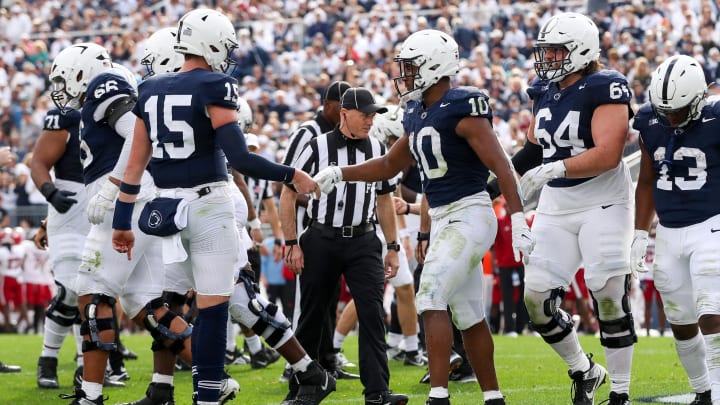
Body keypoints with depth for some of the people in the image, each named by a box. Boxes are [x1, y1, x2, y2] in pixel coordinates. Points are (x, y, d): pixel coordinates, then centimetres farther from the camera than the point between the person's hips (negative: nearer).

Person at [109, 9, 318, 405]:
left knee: (206, 303, 20)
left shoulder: (151, 91, 9)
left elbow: (135, 166, 11)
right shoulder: (214, 88, -10)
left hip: (168, 206, 7)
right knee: (213, 308, -2)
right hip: (208, 205, -7)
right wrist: (292, 176, -6)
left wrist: (122, 222, 16)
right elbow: (240, 158, -16)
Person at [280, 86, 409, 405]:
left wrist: (392, 247, 13)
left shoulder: (378, 151, 7)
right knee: (312, 316, 6)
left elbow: (384, 200, 17)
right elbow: (289, 194, -1)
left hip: (363, 241, 2)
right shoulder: (318, 148, -5)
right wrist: (291, 243, -6)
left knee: (372, 313, -10)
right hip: (322, 240, -2)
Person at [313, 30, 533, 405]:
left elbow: (500, 166, -18)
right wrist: (339, 174, 14)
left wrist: (519, 220, -24)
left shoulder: (462, 108, -15)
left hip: (470, 216, -9)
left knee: (431, 299, -16)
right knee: (468, 315, 11)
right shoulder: (417, 114, 12)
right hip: (443, 221, 9)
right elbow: (390, 165, 24)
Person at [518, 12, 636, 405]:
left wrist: (553, 170, -29)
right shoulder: (544, 90, 8)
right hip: (556, 207, 7)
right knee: (536, 299, 1)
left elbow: (607, 154, -25)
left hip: (602, 204, -7)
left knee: (609, 298, -9)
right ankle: (584, 371, 22)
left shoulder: (604, 89, -15)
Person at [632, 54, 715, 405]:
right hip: (669, 234, 5)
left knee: (710, 316, -15)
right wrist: (640, 235, 11)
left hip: (710, 228, -5)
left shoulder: (714, 121, -12)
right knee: (681, 323, 9)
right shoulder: (650, 123, 2)